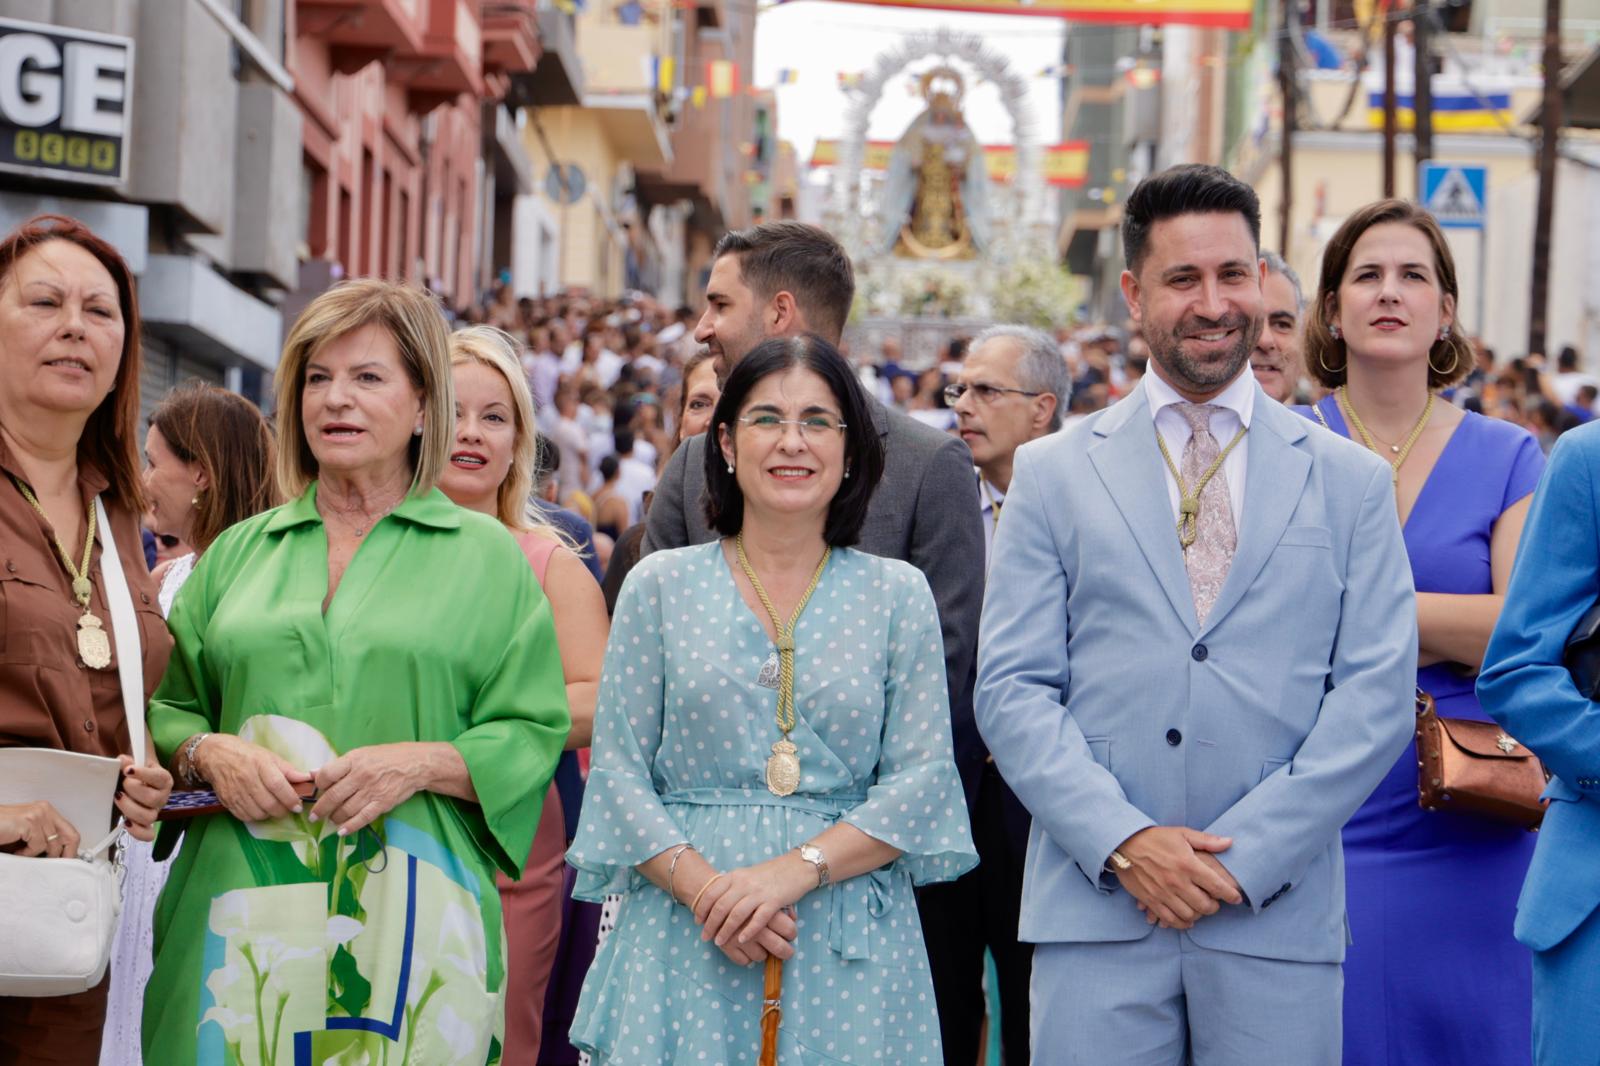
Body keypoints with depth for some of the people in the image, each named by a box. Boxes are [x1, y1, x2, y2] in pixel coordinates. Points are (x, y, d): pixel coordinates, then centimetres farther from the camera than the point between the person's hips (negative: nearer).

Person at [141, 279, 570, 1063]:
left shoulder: (486, 556, 7)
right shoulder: (238, 552, 15)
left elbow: (534, 733, 2)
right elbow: (165, 707, 15)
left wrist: (422, 763, -13)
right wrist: (209, 753, -6)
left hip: (410, 919, -2)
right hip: (242, 911, 2)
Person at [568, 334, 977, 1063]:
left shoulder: (899, 595, 6)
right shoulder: (660, 585, 6)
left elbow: (925, 777, -1)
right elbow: (617, 769, 1)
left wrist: (796, 869, -14)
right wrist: (704, 886, -14)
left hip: (849, 941, 0)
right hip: (683, 934, 0)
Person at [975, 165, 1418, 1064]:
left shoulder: (1352, 481, 9)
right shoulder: (1053, 474, 8)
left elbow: (1379, 693, 1)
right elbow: (1012, 687, 3)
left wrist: (1245, 854, -8)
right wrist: (1124, 840, -11)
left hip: (1280, 918, 0)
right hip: (1096, 914, 0)